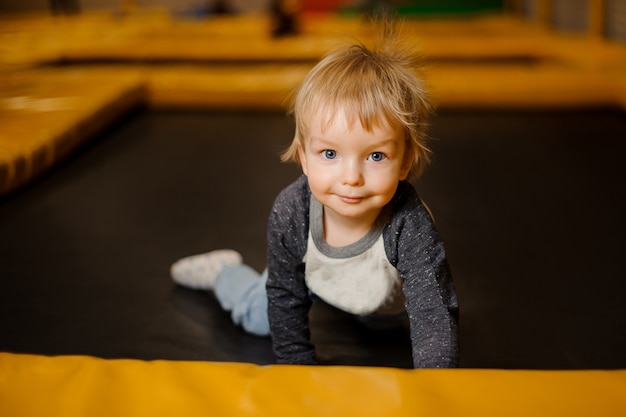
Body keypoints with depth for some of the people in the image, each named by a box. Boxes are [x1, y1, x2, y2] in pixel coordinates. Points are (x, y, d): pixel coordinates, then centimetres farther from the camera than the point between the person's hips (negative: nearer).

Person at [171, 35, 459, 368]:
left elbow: (435, 316, -46)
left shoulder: (410, 225, -46)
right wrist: (298, 367, -20)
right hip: (311, 271, 1)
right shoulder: (290, 213, -37)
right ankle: (225, 271, 48)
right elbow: (285, 297, -21)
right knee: (258, 316, 17)